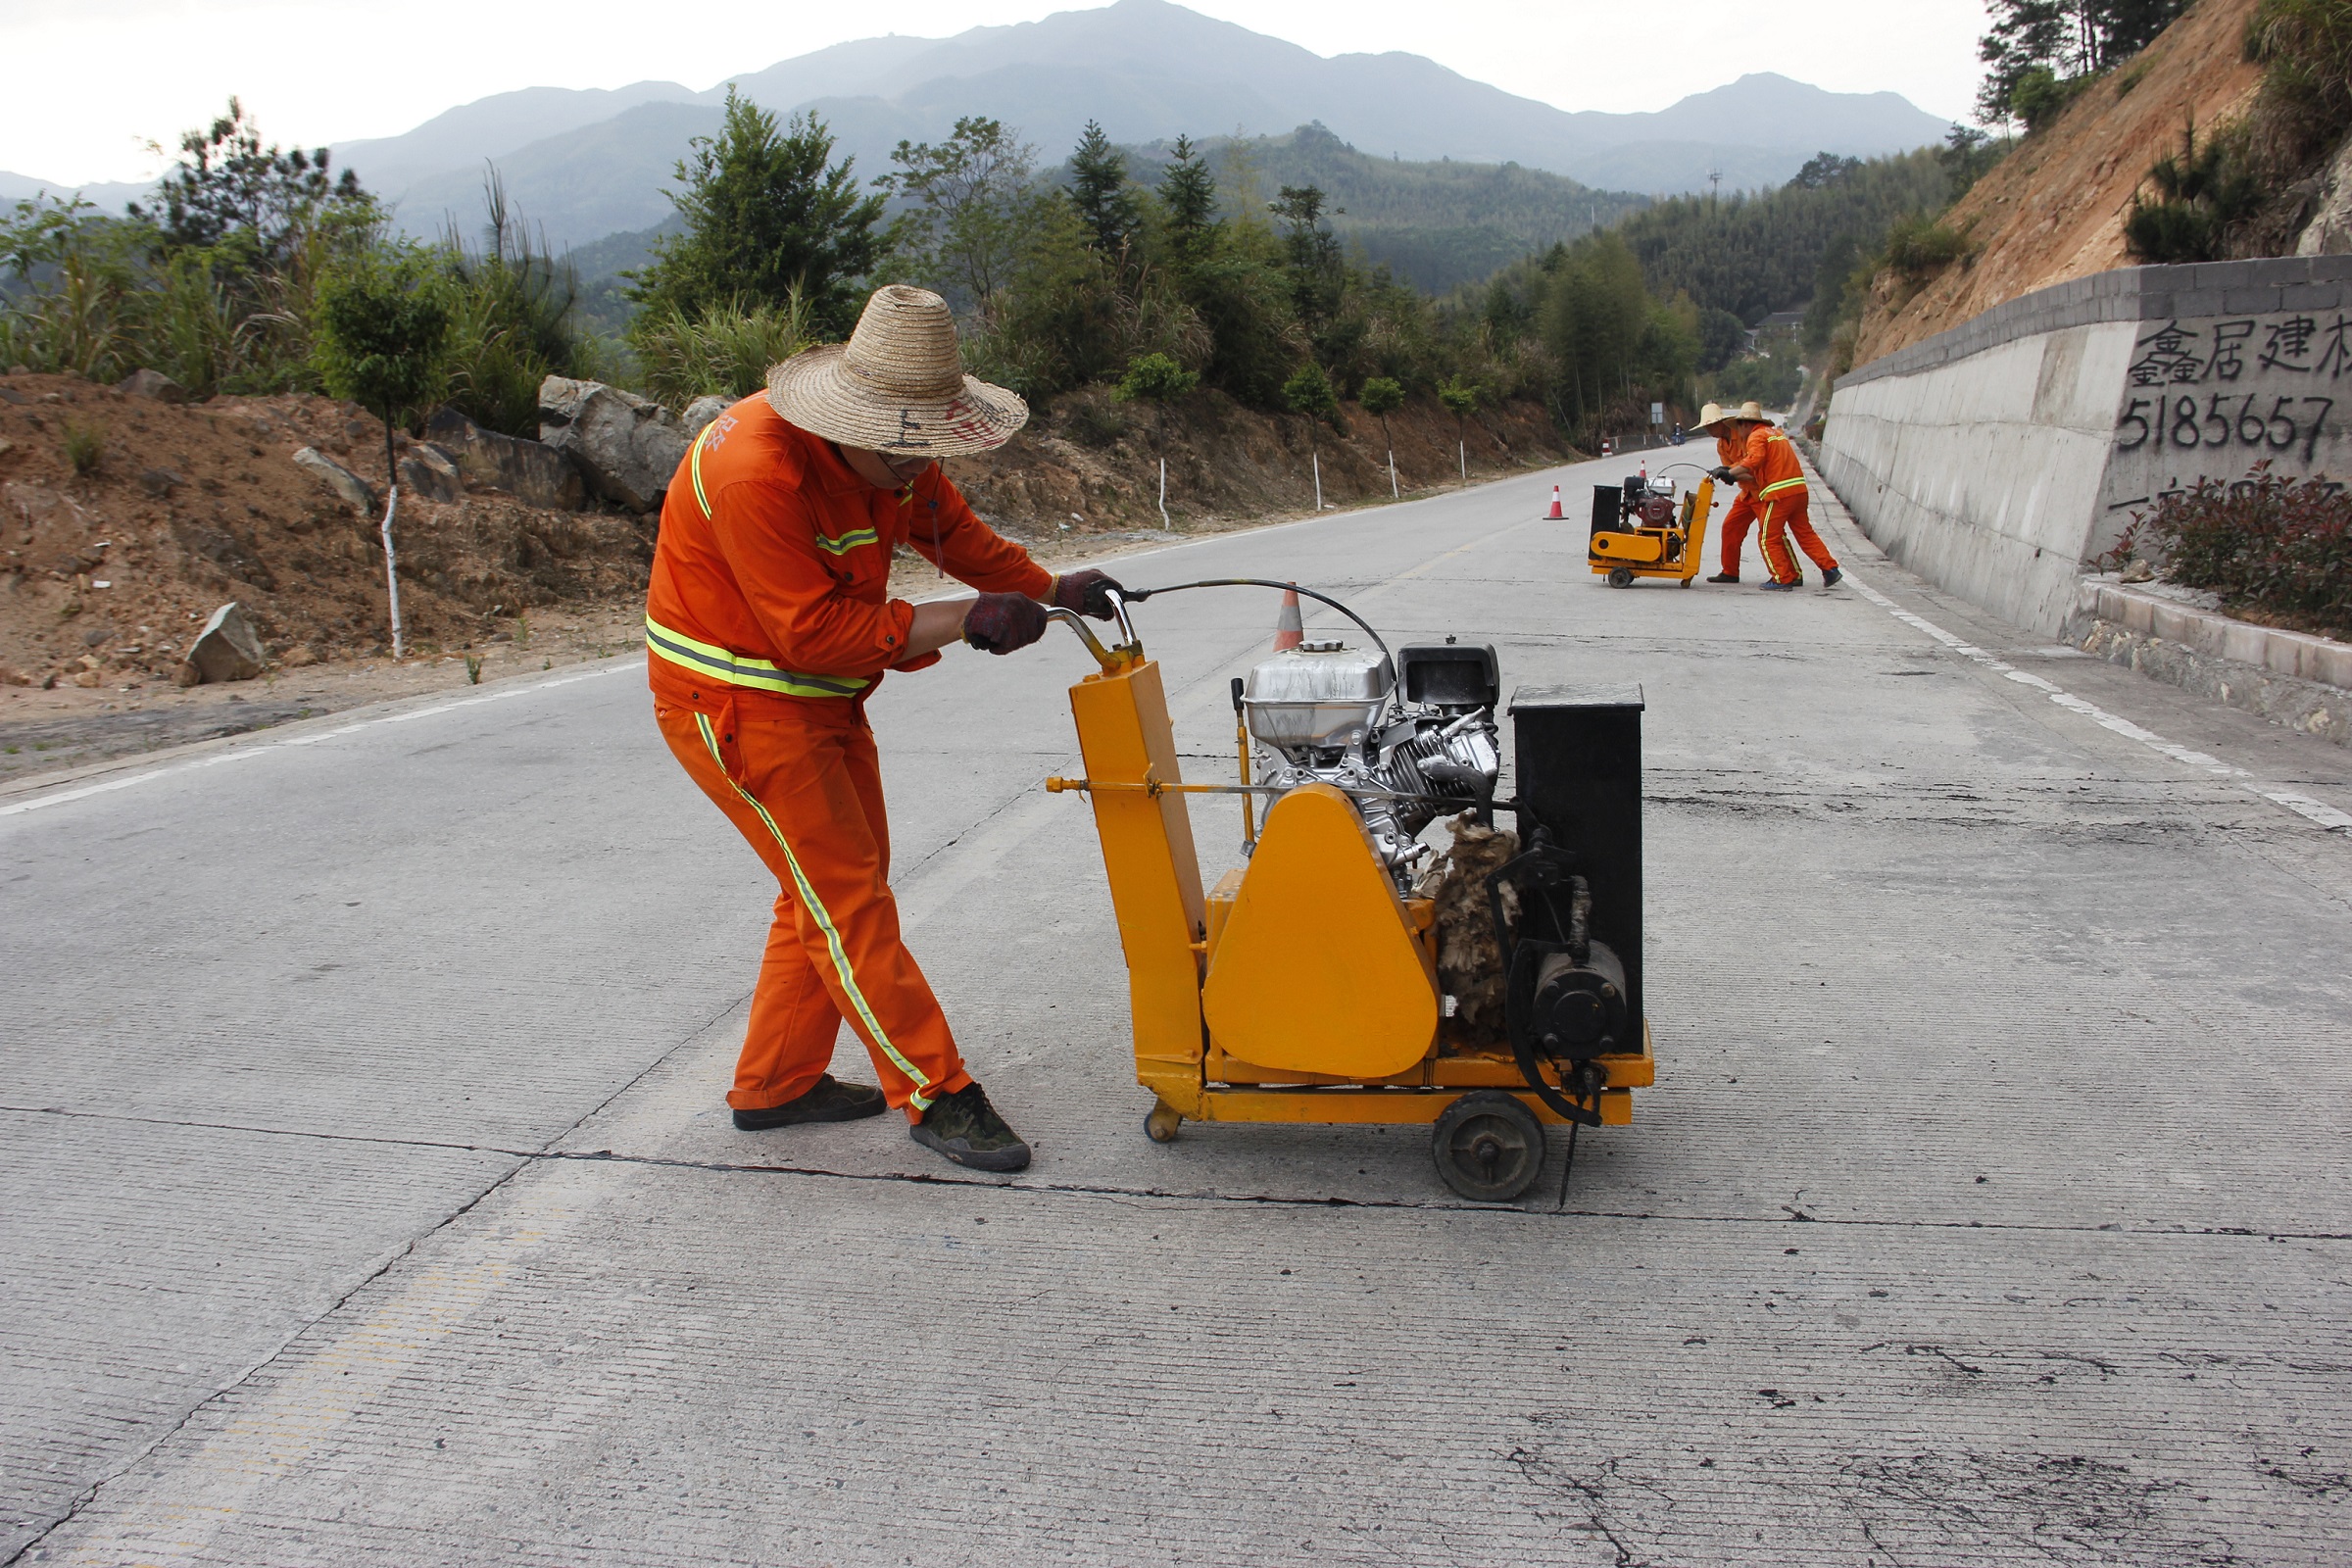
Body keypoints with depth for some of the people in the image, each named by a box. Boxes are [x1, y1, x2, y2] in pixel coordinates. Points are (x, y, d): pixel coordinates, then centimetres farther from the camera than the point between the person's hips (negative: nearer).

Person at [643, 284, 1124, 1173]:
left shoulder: (890, 454, -2)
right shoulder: (756, 472, -29)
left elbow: (953, 530, 10)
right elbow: (815, 632, -31)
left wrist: (1052, 590, -6)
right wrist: (964, 621, -32)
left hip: (821, 696, 10)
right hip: (736, 703, -9)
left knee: (840, 884, 14)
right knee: (847, 896, -10)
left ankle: (776, 1084, 27)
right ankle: (935, 1097, -1)